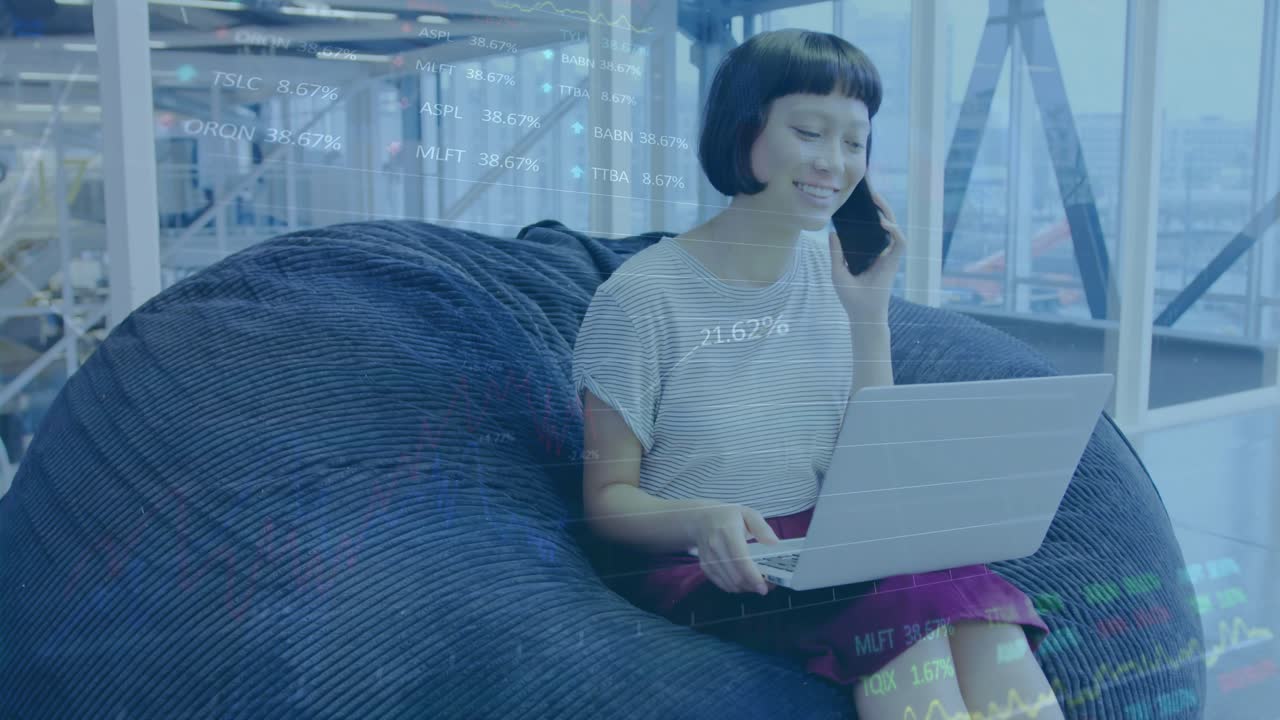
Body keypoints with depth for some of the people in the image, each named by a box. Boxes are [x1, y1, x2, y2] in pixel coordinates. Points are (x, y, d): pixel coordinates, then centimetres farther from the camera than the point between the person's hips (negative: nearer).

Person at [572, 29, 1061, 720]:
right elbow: (607, 496, -4)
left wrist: (868, 312, -5)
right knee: (911, 599, -32)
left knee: (975, 599, -28)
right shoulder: (640, 296, -7)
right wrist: (700, 520, -26)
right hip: (698, 573, -4)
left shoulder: (838, 270, 9)